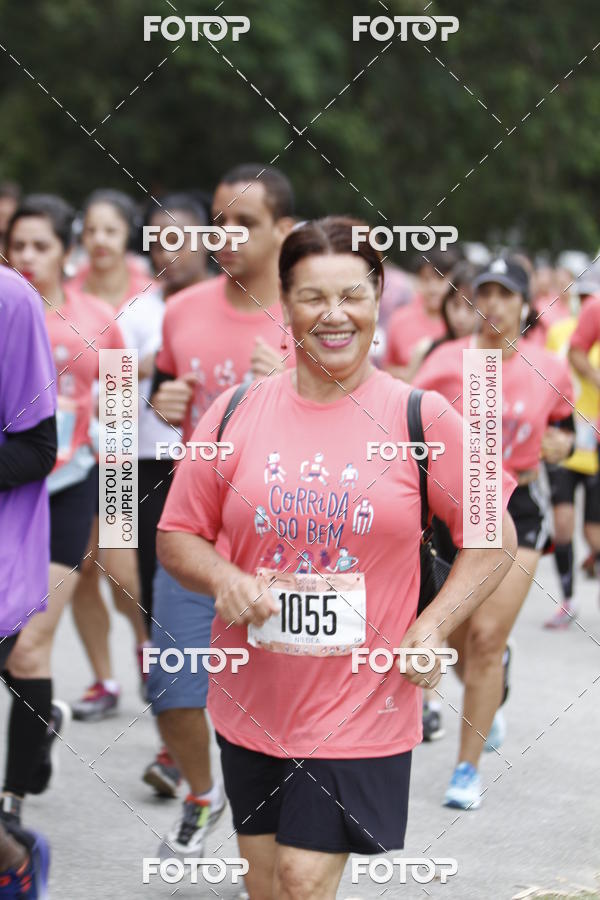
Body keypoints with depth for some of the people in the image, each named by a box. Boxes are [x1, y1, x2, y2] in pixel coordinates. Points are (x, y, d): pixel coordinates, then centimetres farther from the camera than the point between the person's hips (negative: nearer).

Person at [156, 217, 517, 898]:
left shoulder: (421, 419, -4)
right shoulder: (235, 414, 1)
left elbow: (493, 539, 4)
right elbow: (176, 536, 8)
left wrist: (432, 627, -10)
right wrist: (223, 580, -13)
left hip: (360, 707, -3)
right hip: (252, 701, 3)